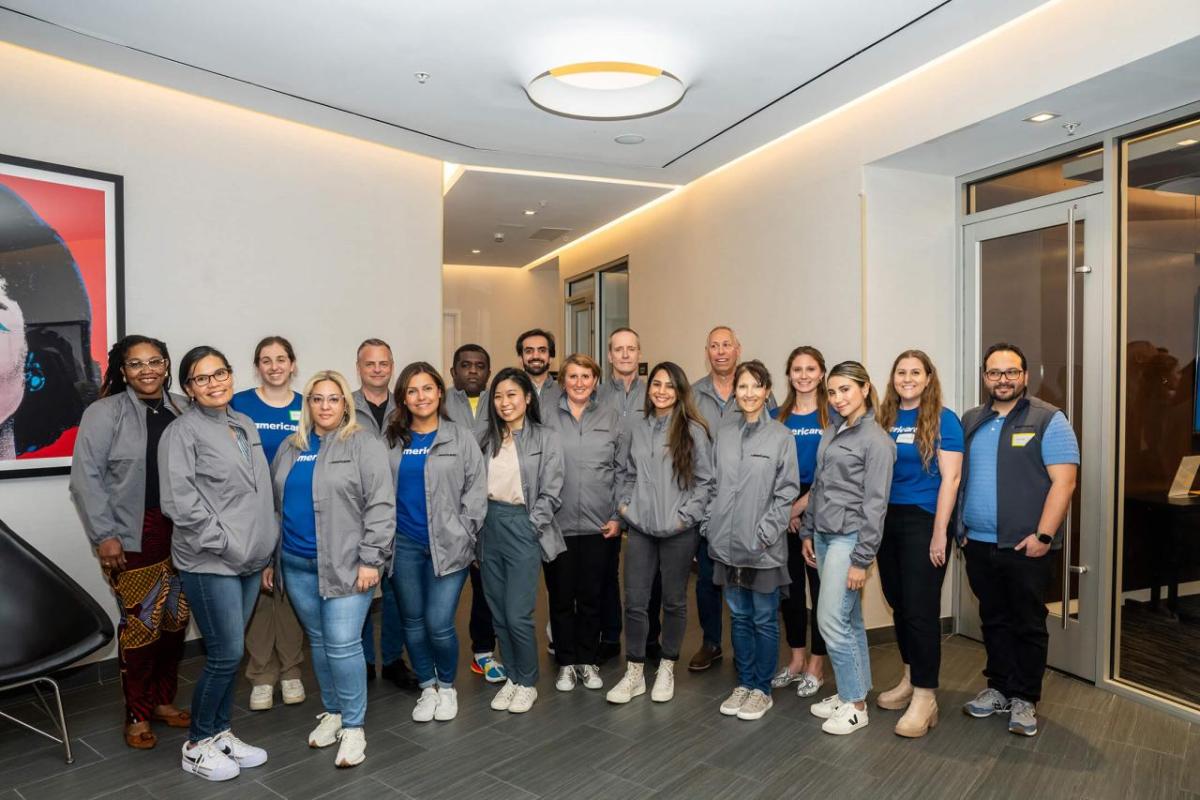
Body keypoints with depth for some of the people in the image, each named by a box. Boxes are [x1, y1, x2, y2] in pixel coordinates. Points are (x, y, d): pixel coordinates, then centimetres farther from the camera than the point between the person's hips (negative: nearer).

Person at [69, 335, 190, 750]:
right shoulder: (104, 413, -4)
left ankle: (163, 699, 29)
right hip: (132, 537, -4)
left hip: (181, 533, 4)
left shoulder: (184, 411, 6)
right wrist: (104, 535, -11)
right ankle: (137, 714, 19)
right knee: (140, 623, 1)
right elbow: (86, 477, -6)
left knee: (176, 619, 11)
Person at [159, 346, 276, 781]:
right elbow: (179, 502, -16)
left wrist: (264, 546, 11)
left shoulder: (245, 425, 12)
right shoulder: (182, 432, -9)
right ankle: (197, 745, 18)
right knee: (227, 654, -2)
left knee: (229, 653, 14)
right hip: (210, 563, -6)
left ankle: (220, 732, 30)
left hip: (250, 560, 6)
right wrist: (226, 544, -15)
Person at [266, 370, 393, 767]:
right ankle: (332, 712, 31)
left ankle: (353, 726, 9)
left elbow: (380, 506, -11)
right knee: (318, 641, 15)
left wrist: (371, 560, -16)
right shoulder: (290, 448, 12)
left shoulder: (365, 445, -6)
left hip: (346, 564, -5)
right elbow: (274, 506, 17)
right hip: (297, 565, 6)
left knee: (343, 644, -6)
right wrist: (269, 558, 15)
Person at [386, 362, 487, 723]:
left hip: (448, 545, -3)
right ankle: (427, 688, 32)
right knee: (413, 622, 11)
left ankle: (447, 686, 22)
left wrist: (464, 532, -7)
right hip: (404, 544, 3)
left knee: (439, 624, -5)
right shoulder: (391, 440, 6)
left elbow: (476, 488, -1)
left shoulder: (460, 437, 1)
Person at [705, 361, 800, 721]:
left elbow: (787, 490, -7)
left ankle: (762, 689, 22)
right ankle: (744, 683, 29)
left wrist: (765, 532, -13)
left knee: (764, 619, 7)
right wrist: (712, 526, 4)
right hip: (727, 543, 4)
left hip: (763, 546, -4)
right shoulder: (723, 435, 8)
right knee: (739, 616, 15)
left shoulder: (781, 435, -5)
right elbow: (714, 485, 12)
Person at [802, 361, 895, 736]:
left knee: (831, 621, -6)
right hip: (824, 535, 7)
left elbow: (875, 504, -14)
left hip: (849, 537, -7)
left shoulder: (876, 439, -11)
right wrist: (808, 532, 14)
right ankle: (852, 692, 25)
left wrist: (861, 559, -15)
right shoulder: (831, 432, 10)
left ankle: (855, 704, 9)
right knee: (849, 621, 14)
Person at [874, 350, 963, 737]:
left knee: (921, 608, -3)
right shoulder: (884, 419, 8)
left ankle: (925, 697, 8)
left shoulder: (943, 420, -5)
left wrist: (939, 533, -14)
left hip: (922, 521, -5)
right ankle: (910, 680, 30)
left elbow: (950, 478, -10)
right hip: (887, 520, 5)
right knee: (898, 603, 14)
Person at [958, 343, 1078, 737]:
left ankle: (1025, 699, 21)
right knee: (994, 621, 15)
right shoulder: (970, 421, 10)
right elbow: (958, 478, 15)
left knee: (1028, 625, 7)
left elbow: (1063, 482, -11)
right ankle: (999, 689, 28)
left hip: (1025, 546, -4)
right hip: (978, 543, 5)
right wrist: (960, 527, 8)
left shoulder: (1048, 420, -5)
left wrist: (1043, 536, -17)